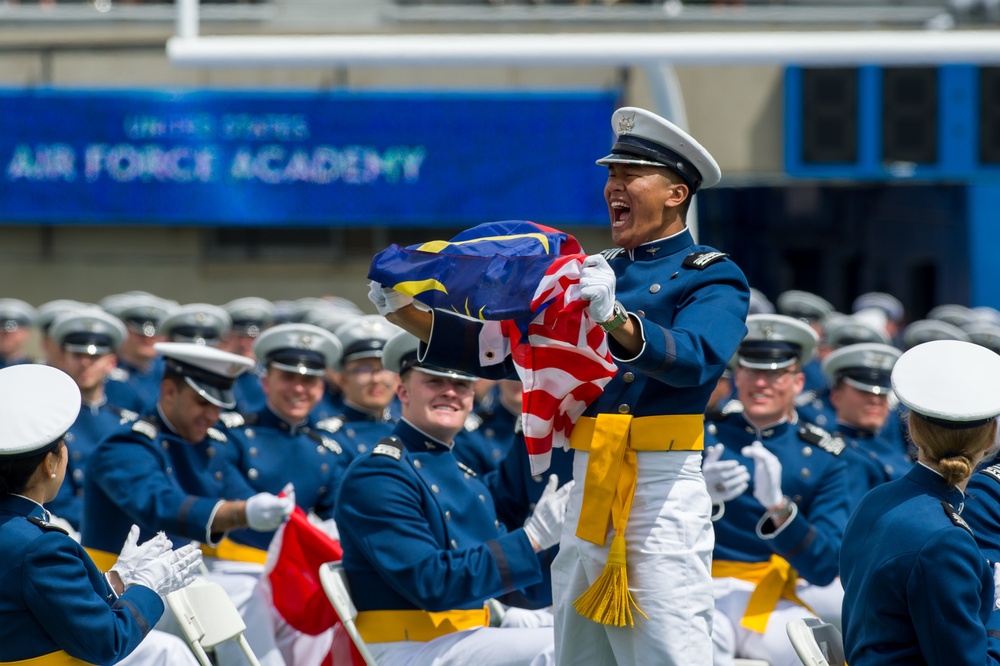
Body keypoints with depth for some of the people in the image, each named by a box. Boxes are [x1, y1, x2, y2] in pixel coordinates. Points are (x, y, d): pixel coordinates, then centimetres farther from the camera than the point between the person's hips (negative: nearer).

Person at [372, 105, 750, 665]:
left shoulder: (714, 278, -1)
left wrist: (616, 321, -40)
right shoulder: (595, 274, 19)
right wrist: (410, 316, 2)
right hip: (587, 490, 7)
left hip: (664, 494, -7)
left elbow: (694, 357, -21)